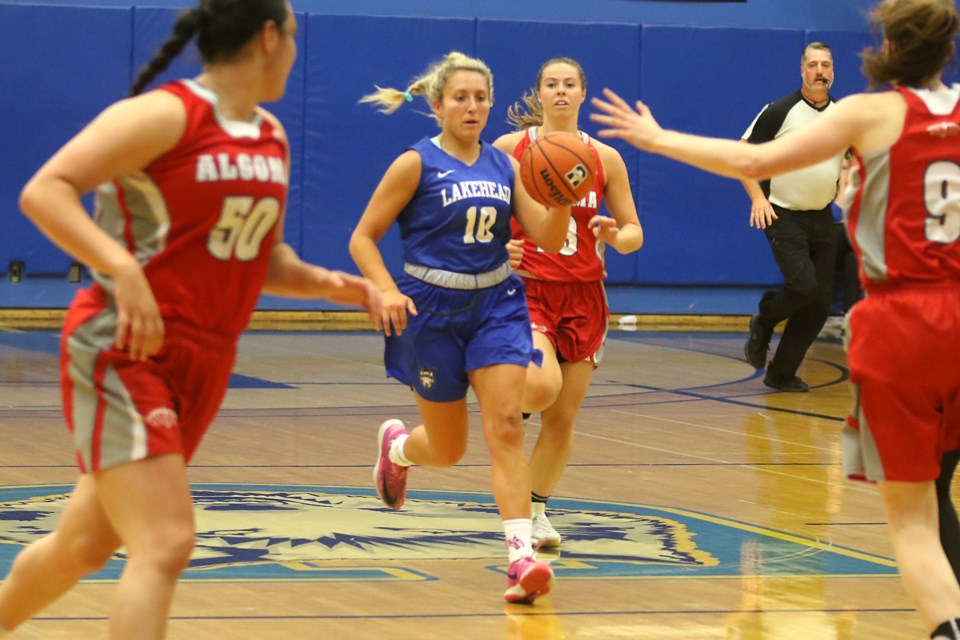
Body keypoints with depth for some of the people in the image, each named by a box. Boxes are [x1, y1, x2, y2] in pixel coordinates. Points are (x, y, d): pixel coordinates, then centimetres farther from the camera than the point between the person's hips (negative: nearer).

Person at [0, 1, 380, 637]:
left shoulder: (272, 138, 13)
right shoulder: (167, 114, -12)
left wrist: (322, 282, 4)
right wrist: (122, 267, -30)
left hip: (201, 367, 8)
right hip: (123, 352, -8)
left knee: (86, 545, 16)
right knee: (166, 544, -20)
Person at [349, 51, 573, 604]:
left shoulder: (504, 165, 5)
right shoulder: (416, 164, -7)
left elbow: (547, 240, 1)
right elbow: (363, 237, -6)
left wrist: (564, 200, -19)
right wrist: (387, 291, -22)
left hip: (496, 305, 3)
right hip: (432, 309, -3)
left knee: (505, 425, -15)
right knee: (448, 450, 7)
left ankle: (522, 557, -21)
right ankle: (396, 445, 44)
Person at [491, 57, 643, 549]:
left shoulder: (605, 158, 4)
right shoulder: (508, 149, -1)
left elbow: (634, 232, 8)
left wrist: (616, 236, -16)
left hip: (582, 296, 3)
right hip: (526, 287, -3)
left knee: (563, 418, 4)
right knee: (542, 387, -28)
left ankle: (536, 510, 24)